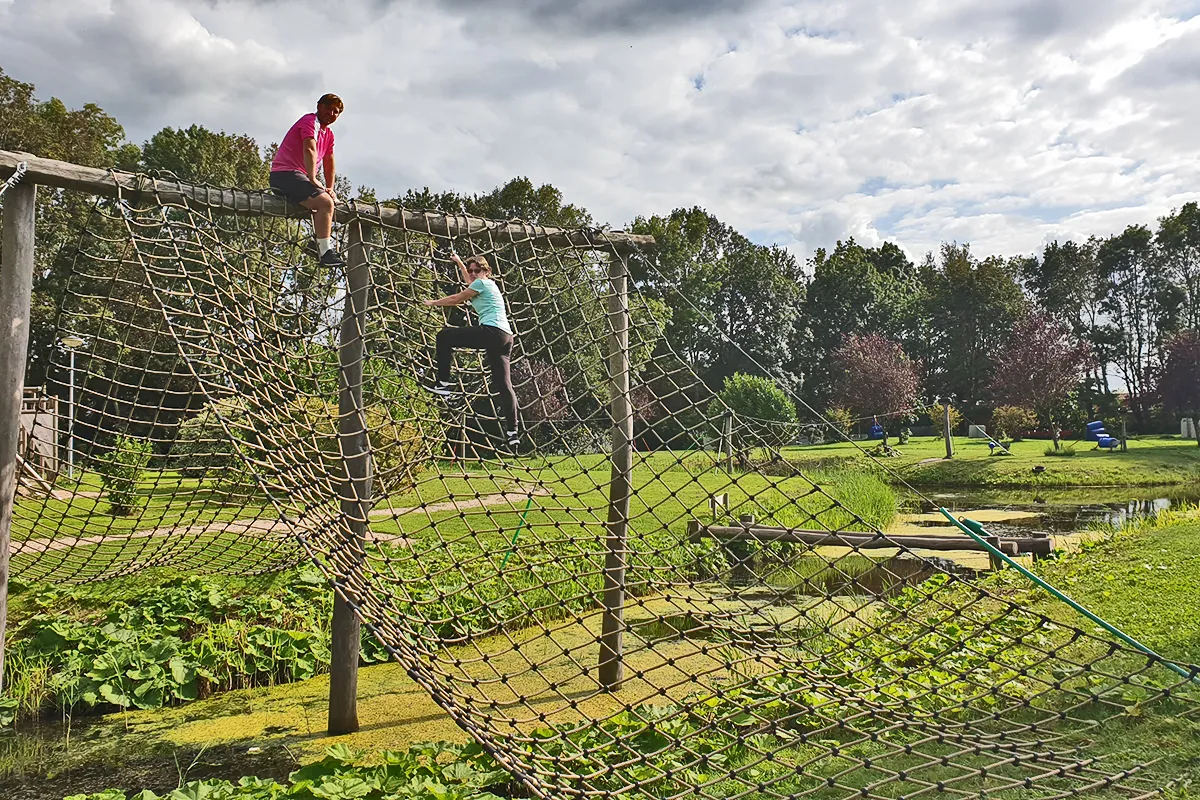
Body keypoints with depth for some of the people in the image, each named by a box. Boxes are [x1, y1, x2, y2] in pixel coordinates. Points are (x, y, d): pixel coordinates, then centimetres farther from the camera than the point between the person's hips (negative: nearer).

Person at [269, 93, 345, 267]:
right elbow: (309, 150, -21)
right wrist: (313, 180, -30)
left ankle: (319, 241, 6)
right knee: (325, 203, -27)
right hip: (285, 174, -11)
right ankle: (325, 253, -33)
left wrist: (329, 189, 4)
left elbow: (329, 164, 17)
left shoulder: (329, 135, 22)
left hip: (299, 177, 11)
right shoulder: (310, 121, -6)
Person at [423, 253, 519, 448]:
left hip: (491, 331, -10)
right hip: (505, 336, 10)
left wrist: (434, 302, 22)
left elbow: (456, 299, 8)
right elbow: (470, 281, 52)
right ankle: (512, 431, -4)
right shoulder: (489, 284, 29)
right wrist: (459, 262, 62)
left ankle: (443, 383, -6)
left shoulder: (483, 283, 3)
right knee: (504, 384, 3)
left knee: (444, 336, 0)